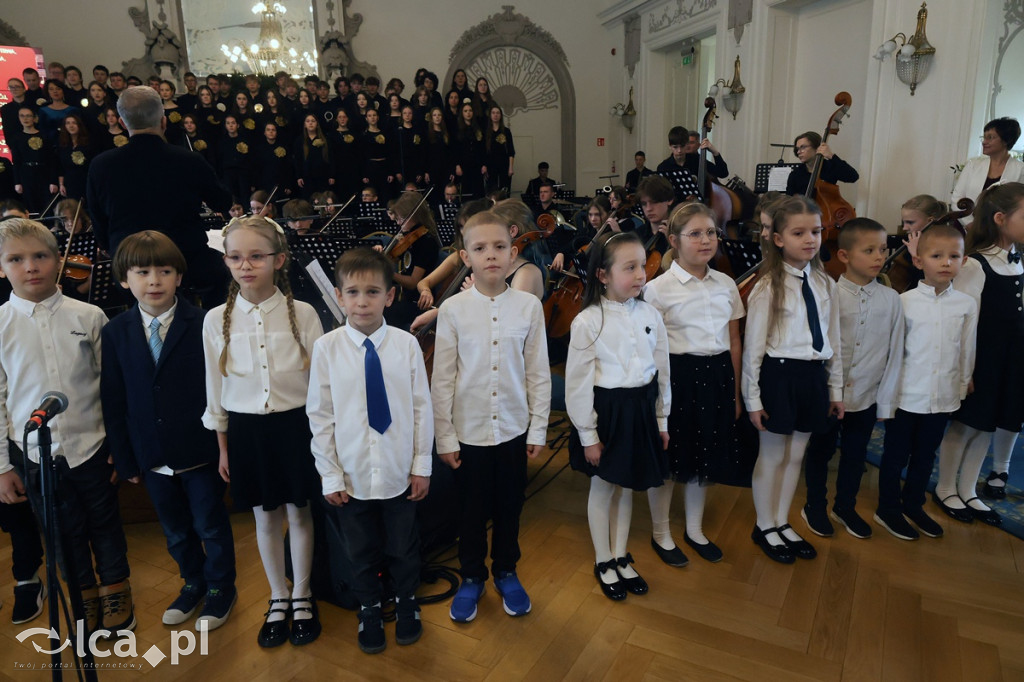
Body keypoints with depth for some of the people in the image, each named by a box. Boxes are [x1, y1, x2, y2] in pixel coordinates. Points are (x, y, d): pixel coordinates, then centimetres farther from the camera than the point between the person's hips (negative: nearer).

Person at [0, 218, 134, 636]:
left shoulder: (89, 317, -6)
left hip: (92, 445, 0)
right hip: (36, 453, 1)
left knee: (105, 524, 15)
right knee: (65, 532, 16)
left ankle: (115, 594, 37)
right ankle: (84, 597, 38)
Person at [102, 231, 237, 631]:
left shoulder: (202, 325, -12)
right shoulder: (115, 333, 0)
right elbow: (113, 403, 2)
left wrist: (224, 444, -11)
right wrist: (125, 460, 2)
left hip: (199, 451, -4)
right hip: (152, 457, 4)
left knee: (211, 526, 12)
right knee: (176, 531, 20)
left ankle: (220, 588, 34)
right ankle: (193, 583, 43)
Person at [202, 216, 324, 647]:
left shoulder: (302, 314, -10)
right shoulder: (216, 320, -4)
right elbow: (216, 390, 5)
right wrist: (223, 448, 8)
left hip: (295, 426, -1)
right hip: (246, 430, 2)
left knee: (298, 514, 12)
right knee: (265, 518, 15)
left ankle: (301, 596, 34)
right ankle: (278, 597, 36)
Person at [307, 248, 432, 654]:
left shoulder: (406, 345, -11)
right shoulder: (326, 348, -11)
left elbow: (422, 407, -4)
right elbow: (319, 415, -5)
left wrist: (422, 465, -2)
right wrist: (329, 475, -3)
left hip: (399, 472, 0)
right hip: (351, 475, 0)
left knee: (403, 547, 18)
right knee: (361, 551, 18)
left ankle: (406, 604, 45)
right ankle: (369, 609, 44)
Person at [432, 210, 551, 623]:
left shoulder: (529, 306, -5)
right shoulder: (453, 310, -8)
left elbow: (538, 373, 0)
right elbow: (442, 378, -4)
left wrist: (538, 429, 1)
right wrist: (444, 436, -4)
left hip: (513, 429, 1)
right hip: (469, 430, -1)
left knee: (509, 508, 17)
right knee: (472, 510, 15)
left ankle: (506, 573, 40)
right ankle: (472, 578, 37)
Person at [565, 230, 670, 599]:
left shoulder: (650, 315, -2)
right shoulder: (587, 321, -15)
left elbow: (662, 371, 7)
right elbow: (578, 383, -12)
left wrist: (661, 420, 10)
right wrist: (588, 435, -9)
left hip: (641, 409, 4)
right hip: (606, 411, -4)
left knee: (627, 486, 18)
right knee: (602, 488, 13)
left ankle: (621, 558, 37)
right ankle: (604, 562, 33)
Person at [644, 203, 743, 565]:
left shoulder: (726, 285, 4)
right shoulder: (658, 288, -10)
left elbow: (734, 341, 10)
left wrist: (735, 392, 12)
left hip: (717, 377, 5)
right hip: (677, 377, -4)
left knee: (707, 456, 17)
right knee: (669, 458, 8)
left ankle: (695, 529, 38)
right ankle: (661, 533, 30)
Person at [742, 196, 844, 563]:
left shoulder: (824, 284, 6)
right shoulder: (768, 288, -11)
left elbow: (833, 340, 12)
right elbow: (753, 346, -9)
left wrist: (835, 388, 13)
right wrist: (752, 398, -9)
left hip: (813, 376, 5)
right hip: (779, 375, -5)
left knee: (796, 454, 17)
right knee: (772, 456, 9)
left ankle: (782, 523, 35)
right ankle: (764, 527, 28)